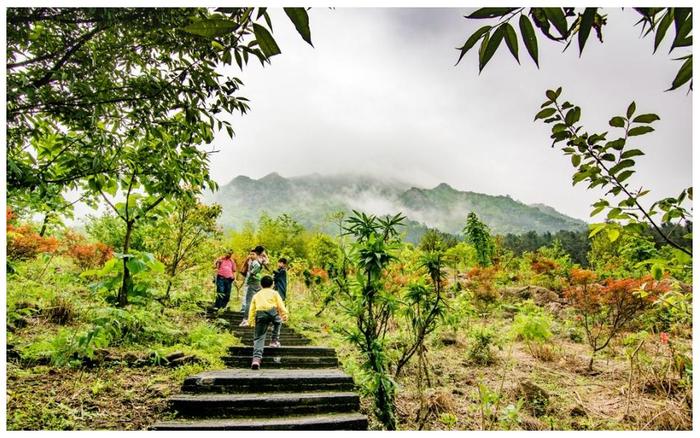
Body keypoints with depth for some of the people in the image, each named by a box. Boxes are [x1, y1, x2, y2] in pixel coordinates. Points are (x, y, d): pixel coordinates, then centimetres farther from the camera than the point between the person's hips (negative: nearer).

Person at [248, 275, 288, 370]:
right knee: (278, 322, 33)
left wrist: (250, 321, 25)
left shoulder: (256, 295, 30)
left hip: (259, 314, 2)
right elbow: (280, 305, 12)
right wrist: (284, 315, 11)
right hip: (272, 311, -1)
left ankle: (256, 358, -17)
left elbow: (252, 309, 24)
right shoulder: (274, 293, 24)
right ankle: (275, 341, 25)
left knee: (259, 338, -1)